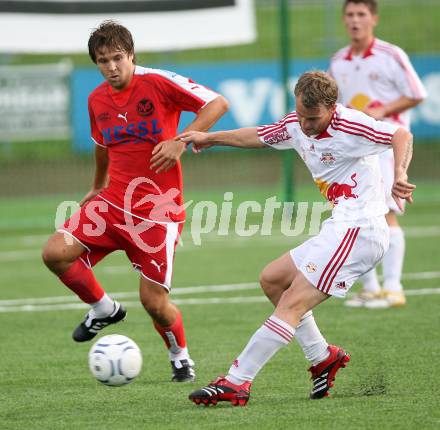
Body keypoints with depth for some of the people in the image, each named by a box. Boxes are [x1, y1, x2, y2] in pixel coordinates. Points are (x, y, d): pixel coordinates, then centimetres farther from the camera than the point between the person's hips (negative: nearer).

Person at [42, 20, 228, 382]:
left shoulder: (158, 83, -11)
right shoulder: (97, 100, 8)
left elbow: (217, 104, -12)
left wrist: (180, 142, -22)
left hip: (158, 209, -5)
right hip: (113, 202, 5)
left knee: (153, 300, -5)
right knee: (56, 253, -13)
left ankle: (181, 357, 25)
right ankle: (103, 309, 13)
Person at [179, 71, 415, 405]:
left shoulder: (350, 126, -17)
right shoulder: (296, 125, 8)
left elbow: (401, 136, -23)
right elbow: (257, 136, 26)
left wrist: (399, 174, -40)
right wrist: (210, 138, 29)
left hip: (358, 231, -10)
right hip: (339, 229, 10)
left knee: (293, 304, -12)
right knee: (272, 279, 17)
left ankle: (236, 382, -13)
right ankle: (323, 357, 19)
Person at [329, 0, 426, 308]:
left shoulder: (391, 56, -6)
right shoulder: (338, 63, 11)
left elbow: (416, 94, -5)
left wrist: (381, 111, -15)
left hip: (385, 142, -6)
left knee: (385, 213, -13)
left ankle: (393, 288, -12)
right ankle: (369, 288, 13)